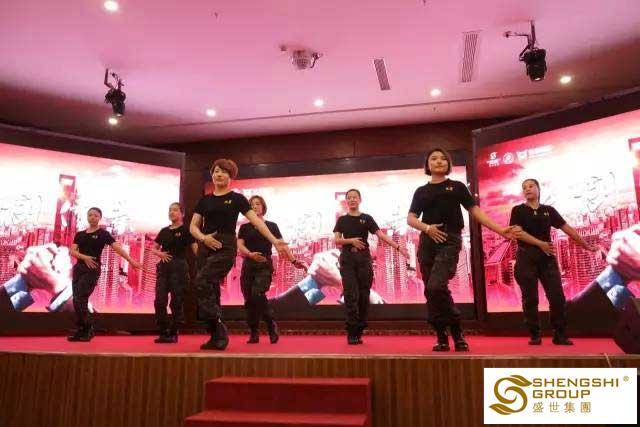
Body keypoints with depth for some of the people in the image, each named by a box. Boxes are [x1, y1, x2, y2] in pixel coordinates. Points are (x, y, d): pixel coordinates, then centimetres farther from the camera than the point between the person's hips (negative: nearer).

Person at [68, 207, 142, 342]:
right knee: (77, 301, 3)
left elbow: (118, 248, -7)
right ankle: (80, 331, 12)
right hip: (79, 268, 5)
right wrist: (84, 257, -17)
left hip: (92, 269, -5)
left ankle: (88, 330, 3)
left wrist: (131, 261, -16)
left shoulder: (103, 234, 1)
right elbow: (72, 251, 3)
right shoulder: (80, 234, 14)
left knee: (80, 300, -12)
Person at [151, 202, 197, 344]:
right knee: (159, 301, 1)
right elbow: (154, 248, 19)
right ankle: (163, 333, 11)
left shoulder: (185, 230, -2)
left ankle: (173, 333, 11)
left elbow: (196, 249, -11)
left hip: (179, 267, -5)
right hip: (163, 267, 5)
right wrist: (160, 253, -4)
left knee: (176, 302, -1)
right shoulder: (164, 231, 14)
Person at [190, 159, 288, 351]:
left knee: (201, 283, -22)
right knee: (210, 292, 3)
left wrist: (275, 241, -13)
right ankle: (217, 337, 13)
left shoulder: (236, 198, 3)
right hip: (205, 247, 5)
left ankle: (219, 331, -12)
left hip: (225, 247, -5)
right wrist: (203, 237, -10)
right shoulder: (204, 200, 14)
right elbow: (193, 226, 12)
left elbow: (256, 221, -4)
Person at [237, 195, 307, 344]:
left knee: (257, 294, -22)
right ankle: (253, 334, 11)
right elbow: (240, 245, -1)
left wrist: (294, 261, -7)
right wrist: (250, 254, -23)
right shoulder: (244, 227, 11)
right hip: (248, 265, 3)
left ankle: (272, 327, -5)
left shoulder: (271, 226, 7)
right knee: (249, 300, 0)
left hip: (265, 266, -3)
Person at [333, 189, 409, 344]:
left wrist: (398, 247, -11)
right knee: (351, 295, -7)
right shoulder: (342, 220, 10)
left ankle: (359, 331, 12)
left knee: (363, 295, 1)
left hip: (364, 258, 1)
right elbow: (336, 240, 3)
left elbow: (381, 235, -1)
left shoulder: (367, 218, 7)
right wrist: (351, 240, -14)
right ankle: (352, 333, -3)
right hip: (347, 258, 0)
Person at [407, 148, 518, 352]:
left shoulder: (457, 187, 11)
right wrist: (427, 228, -12)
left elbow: (476, 212, 7)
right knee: (430, 291, 1)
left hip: (450, 241, -3)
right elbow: (410, 218, 7)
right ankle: (442, 337, 13)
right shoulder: (421, 191, 15)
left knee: (436, 286, -21)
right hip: (427, 243, 3)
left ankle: (457, 332, -1)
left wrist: (500, 230, -1)